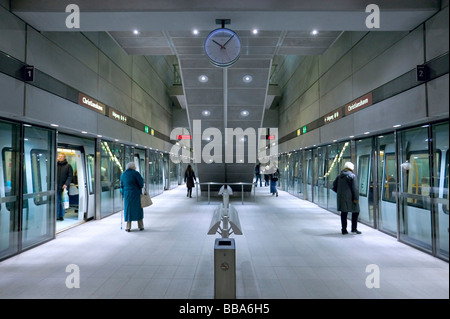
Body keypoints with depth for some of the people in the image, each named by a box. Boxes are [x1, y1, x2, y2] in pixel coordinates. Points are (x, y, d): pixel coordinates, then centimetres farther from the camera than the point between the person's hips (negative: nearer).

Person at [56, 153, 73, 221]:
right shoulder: (55, 165, 8)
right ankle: (56, 216, 9)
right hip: (56, 187, 2)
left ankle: (61, 216, 12)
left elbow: (70, 176, -2)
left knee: (63, 202, 4)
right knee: (56, 202, 2)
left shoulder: (68, 166, 2)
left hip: (63, 187, -2)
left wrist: (66, 184, -13)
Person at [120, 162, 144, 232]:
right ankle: (141, 226, 15)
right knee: (138, 209, 9)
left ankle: (128, 227, 8)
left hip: (127, 194, 3)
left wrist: (123, 194, 19)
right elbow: (141, 184, -11)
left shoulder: (123, 174, 6)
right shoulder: (136, 173, -9)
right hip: (136, 194, -3)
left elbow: (121, 185, 10)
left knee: (128, 210, 10)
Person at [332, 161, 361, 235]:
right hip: (350, 198, -6)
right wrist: (356, 198, -12)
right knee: (355, 212, 8)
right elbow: (355, 188, -13)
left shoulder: (339, 176, 11)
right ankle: (354, 229, 7)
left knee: (343, 213, 9)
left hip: (341, 197, 6)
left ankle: (344, 229, 11)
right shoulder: (352, 176, -8)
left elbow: (334, 186, 15)